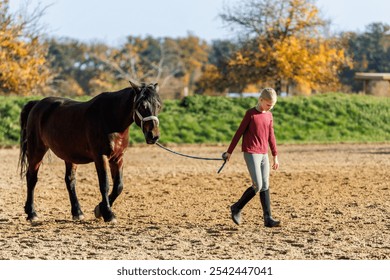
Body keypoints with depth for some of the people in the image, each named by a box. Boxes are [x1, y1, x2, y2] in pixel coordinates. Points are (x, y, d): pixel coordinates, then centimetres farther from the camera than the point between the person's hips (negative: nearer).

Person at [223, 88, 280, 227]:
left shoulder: (269, 115, 10)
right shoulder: (251, 113, -8)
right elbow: (239, 132, -5)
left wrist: (275, 156, 17)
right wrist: (229, 151, -3)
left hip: (264, 154, 6)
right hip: (251, 153, -6)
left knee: (265, 186, 2)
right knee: (257, 186, -13)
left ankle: (268, 218, 1)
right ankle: (237, 208, 4)